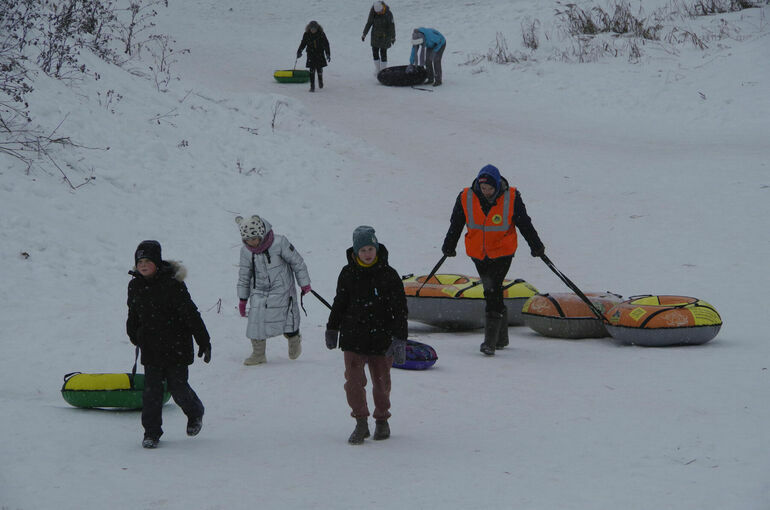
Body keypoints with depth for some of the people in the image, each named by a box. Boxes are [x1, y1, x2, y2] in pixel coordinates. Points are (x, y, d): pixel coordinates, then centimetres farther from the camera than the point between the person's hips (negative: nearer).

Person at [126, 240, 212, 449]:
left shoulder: (172, 285, -15)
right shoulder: (135, 286, 3)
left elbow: (191, 314, -12)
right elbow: (133, 314, 21)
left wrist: (204, 342, -10)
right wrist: (134, 335, 30)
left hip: (176, 347, -4)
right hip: (151, 349, 4)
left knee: (177, 387, 1)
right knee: (151, 390, -1)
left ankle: (195, 413, 32)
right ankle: (151, 432, 8)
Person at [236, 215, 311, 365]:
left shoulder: (279, 243, -17)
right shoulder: (246, 251, -4)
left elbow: (296, 261, -6)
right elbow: (244, 275, 8)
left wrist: (304, 283, -1)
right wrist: (242, 299, 11)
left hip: (281, 289, -3)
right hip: (259, 292, 3)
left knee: (287, 321, -1)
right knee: (256, 320, -5)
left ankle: (294, 341, 31)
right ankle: (258, 354, 10)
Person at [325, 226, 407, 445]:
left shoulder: (388, 275, -5)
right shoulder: (348, 274, 2)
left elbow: (400, 310, -4)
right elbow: (339, 303, 16)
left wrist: (400, 339, -10)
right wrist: (332, 329, 21)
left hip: (381, 339, -1)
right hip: (353, 337, 1)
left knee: (381, 381, 7)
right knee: (354, 380, -8)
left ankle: (382, 420, 26)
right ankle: (361, 422, 3)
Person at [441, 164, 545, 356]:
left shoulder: (511, 198, -13)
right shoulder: (466, 198, -8)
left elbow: (525, 224, 1)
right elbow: (456, 225, 7)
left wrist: (536, 246, 6)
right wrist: (449, 247, 17)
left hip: (502, 252, -3)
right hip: (478, 253, 3)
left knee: (493, 291, -16)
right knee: (491, 292, 12)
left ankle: (490, 341, -18)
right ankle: (501, 337, 27)